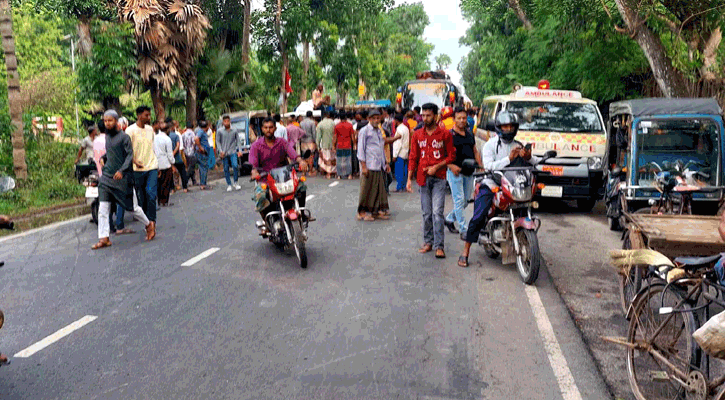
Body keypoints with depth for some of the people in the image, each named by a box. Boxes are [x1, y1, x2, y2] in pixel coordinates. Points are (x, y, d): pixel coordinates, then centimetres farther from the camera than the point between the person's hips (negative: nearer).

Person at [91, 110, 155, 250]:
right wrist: (103, 158, 10)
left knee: (132, 206, 4)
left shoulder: (124, 137, -7)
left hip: (122, 177, -6)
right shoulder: (107, 136, 13)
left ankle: (149, 225, 27)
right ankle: (104, 238, 2)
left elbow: (130, 155, -13)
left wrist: (122, 170, -25)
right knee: (103, 209, -2)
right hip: (107, 176, 6)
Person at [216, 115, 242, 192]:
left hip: (233, 152, -1)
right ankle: (229, 185, 12)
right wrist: (220, 151, -6)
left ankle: (236, 183, -3)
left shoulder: (235, 131, 5)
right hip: (224, 153, 1)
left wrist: (239, 150, 0)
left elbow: (238, 141, 10)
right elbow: (218, 141, 5)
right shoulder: (220, 131, 3)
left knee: (235, 166, -17)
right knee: (226, 169, 2)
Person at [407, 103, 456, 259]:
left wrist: (436, 167, -10)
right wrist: (409, 178, 6)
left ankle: (439, 246, -6)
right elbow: (413, 158, 12)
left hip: (438, 177, -3)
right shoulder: (417, 135, 10)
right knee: (426, 213, 8)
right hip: (423, 178, 3)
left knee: (437, 212, -10)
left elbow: (451, 156, 2)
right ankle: (428, 242, 19)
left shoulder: (445, 134, 0)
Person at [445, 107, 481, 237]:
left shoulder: (470, 134, 15)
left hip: (469, 172, 7)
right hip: (455, 171, -6)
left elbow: (475, 151, 21)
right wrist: (451, 166, -22)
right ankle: (464, 230, -4)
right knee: (459, 200, -7)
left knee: (465, 201, 13)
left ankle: (449, 219, 32)